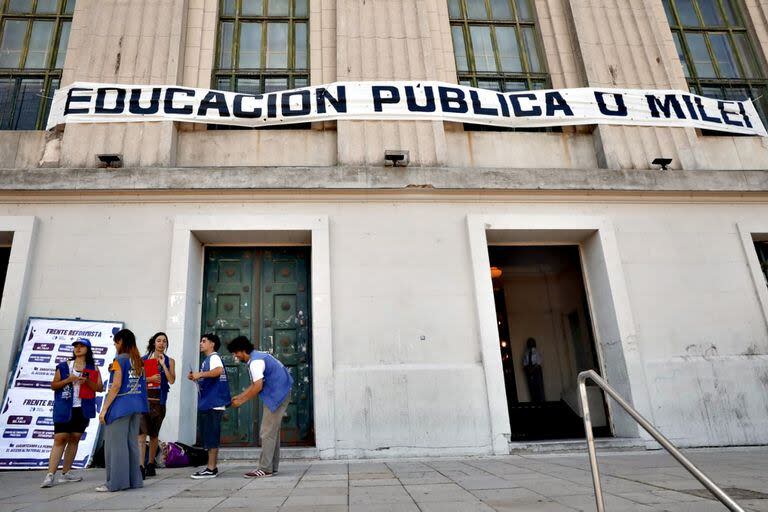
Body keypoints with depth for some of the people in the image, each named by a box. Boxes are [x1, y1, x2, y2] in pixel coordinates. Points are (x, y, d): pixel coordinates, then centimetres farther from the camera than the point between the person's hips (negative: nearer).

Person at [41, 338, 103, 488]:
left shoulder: (93, 368, 7)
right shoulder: (64, 366, 6)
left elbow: (100, 387, 2)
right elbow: (53, 386, 4)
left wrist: (87, 381, -15)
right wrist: (68, 380, -13)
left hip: (83, 409, 2)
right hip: (64, 409, -2)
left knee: (74, 439, 7)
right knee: (60, 439, -8)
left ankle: (66, 472, 16)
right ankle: (50, 475, -7)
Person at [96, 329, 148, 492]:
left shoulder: (119, 360, -9)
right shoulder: (139, 361, 11)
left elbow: (116, 386, -15)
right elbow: (143, 385, 12)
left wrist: (104, 408, -11)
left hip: (121, 406, -7)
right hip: (136, 406, 7)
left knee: (116, 444, 1)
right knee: (132, 443, 13)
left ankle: (115, 482, 6)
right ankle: (134, 480, 18)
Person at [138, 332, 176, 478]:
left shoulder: (169, 361, 7)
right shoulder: (143, 359, 7)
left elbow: (171, 380, -5)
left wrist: (163, 364, -9)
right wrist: (150, 378, -14)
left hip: (159, 400, 1)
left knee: (154, 434, 11)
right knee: (142, 433, -12)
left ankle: (151, 464, 23)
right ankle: (140, 467, -15)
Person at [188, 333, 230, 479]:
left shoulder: (214, 357, -9)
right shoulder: (207, 360, 21)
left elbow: (218, 370, -31)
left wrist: (200, 374, -27)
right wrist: (195, 377, 10)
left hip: (213, 404, -10)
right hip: (207, 404, 10)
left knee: (211, 437, -6)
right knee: (208, 437, 12)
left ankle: (211, 469, -1)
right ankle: (211, 467, 19)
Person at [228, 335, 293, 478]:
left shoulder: (255, 361, -17)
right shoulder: (257, 357, 14)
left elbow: (258, 387, -23)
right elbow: (254, 385, 18)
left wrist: (241, 401, -13)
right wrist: (239, 396, 13)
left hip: (276, 395, -10)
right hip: (278, 395, 10)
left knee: (267, 432, -6)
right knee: (273, 432, 13)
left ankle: (265, 469, -2)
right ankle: (272, 466, 18)